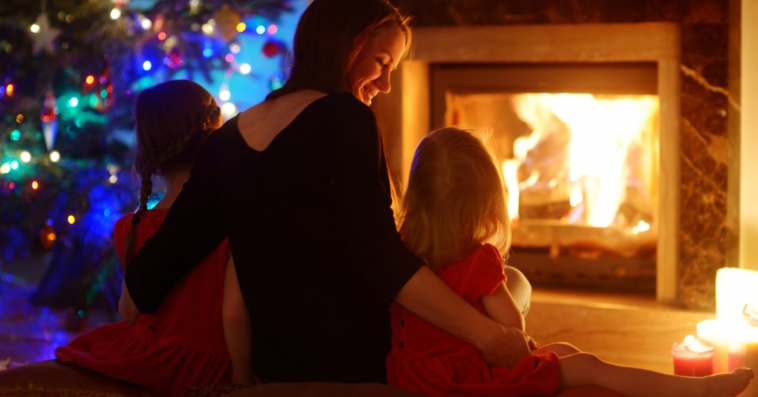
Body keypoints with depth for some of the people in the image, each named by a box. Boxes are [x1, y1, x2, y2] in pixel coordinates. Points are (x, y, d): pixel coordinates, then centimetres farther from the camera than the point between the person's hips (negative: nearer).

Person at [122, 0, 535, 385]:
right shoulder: (343, 117, -11)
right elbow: (381, 259, -20)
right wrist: (487, 334, -20)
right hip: (355, 368, -7)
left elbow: (157, 262, 8)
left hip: (273, 369, 7)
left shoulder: (226, 139, 8)